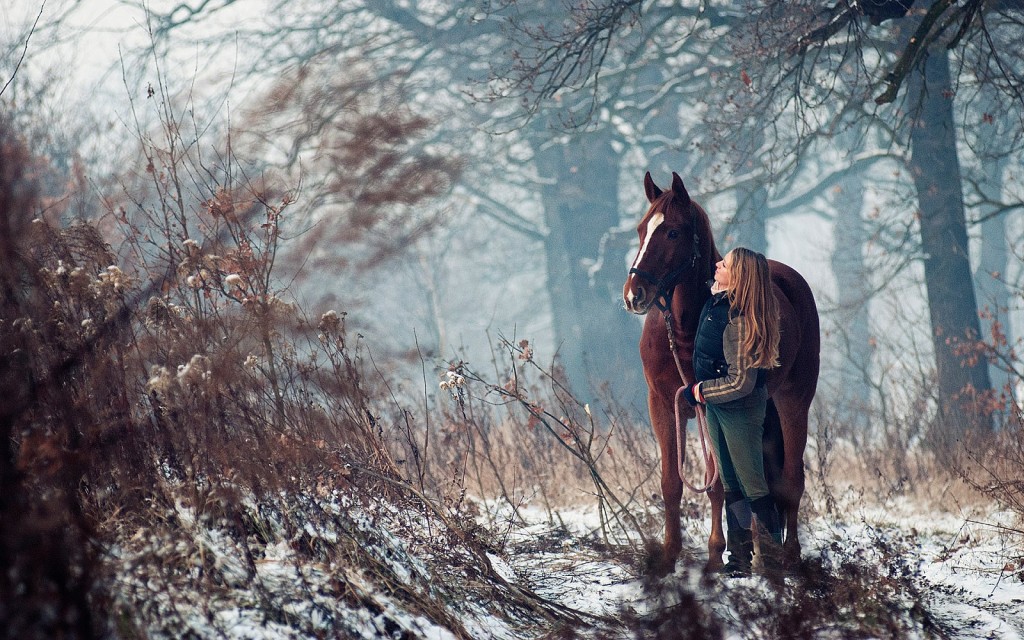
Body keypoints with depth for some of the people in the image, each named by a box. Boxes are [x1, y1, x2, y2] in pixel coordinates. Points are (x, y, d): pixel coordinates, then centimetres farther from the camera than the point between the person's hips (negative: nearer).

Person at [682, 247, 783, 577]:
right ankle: (739, 561, 21)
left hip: (739, 409, -9)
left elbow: (741, 382, -26)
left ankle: (774, 563, 4)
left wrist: (702, 390, -15)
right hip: (715, 405, 9)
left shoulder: (740, 321, -26)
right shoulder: (716, 302, 0)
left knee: (752, 485, -3)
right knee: (731, 484, 14)